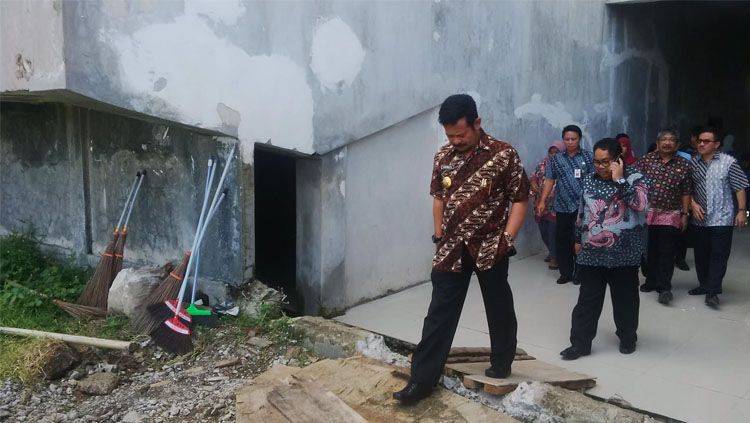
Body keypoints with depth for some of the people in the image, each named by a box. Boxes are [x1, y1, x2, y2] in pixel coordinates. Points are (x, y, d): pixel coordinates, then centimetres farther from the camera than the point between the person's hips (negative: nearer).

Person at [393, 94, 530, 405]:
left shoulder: (503, 154, -9)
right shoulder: (443, 156, 3)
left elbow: (520, 199, -6)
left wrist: (507, 238, -13)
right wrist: (439, 235, 10)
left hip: (490, 248, -3)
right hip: (452, 249, 3)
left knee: (499, 310, 13)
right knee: (439, 314, 4)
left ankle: (501, 365, 35)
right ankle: (422, 379, 10)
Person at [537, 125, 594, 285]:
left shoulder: (588, 157, 2)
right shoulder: (556, 159, 8)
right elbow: (549, 181, 8)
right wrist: (542, 201, 0)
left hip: (582, 206, -3)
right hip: (562, 207, 3)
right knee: (561, 240, 6)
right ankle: (566, 272, 18)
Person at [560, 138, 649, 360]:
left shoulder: (635, 178, -6)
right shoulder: (589, 180, 7)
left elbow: (640, 205, -24)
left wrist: (619, 180, -22)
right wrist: (578, 239, 20)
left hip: (624, 254, -3)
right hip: (591, 253, 3)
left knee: (625, 299, 12)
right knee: (587, 300, 4)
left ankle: (627, 338, 31)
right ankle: (580, 342, 10)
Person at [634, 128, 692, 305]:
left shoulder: (684, 165, 2)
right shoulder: (645, 160, 1)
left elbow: (686, 192, 4)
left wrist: (684, 214, 2)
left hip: (671, 216, -1)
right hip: (646, 213, 1)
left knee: (667, 253, -3)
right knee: (649, 250, 10)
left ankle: (664, 287, 1)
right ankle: (651, 281, 25)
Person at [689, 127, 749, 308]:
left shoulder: (729, 162, -6)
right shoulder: (693, 163, 3)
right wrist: (693, 204, -5)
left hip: (721, 218, -4)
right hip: (699, 219, 4)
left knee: (718, 256, -4)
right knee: (701, 254, 13)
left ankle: (712, 291, -3)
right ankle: (704, 285, 27)